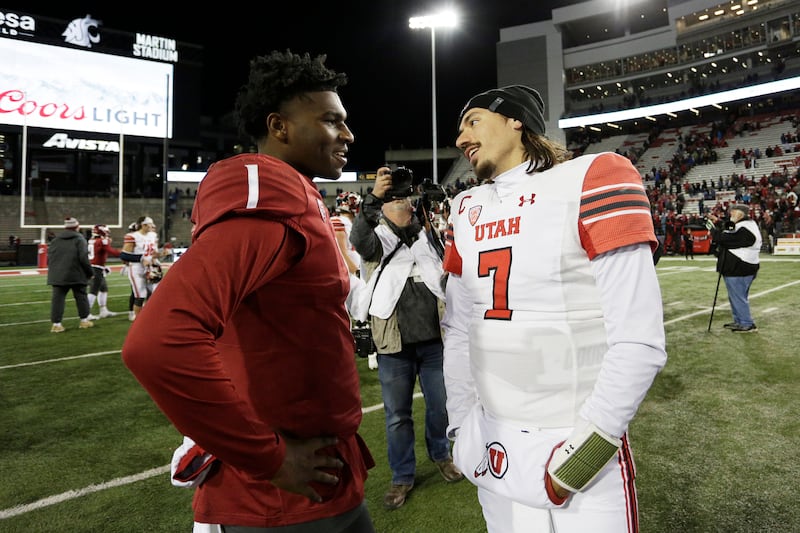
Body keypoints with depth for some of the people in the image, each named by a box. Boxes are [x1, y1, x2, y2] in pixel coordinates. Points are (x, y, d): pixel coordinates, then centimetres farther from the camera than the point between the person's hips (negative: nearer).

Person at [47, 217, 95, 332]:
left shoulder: (55, 239, 11)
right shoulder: (79, 238, -4)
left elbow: (49, 257, 12)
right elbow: (83, 258, -12)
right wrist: (89, 272, -3)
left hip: (58, 275, 4)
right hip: (76, 275, -4)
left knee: (57, 298, 3)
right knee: (81, 296, 9)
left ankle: (56, 324, 1)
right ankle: (84, 320, 17)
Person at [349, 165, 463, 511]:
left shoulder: (428, 236, 10)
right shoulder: (377, 241, 0)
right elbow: (358, 239, -23)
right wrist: (372, 198, -34)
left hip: (433, 340, 2)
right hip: (394, 344, -2)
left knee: (440, 406, 16)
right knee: (397, 416, 11)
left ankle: (440, 455, 43)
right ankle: (402, 477, 29)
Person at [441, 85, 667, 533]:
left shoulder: (592, 180, -11)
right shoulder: (467, 210, 6)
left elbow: (639, 342, -15)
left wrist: (589, 443, -14)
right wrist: (461, 427, 8)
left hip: (579, 446, -5)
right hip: (492, 442, 5)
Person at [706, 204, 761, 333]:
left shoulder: (743, 229, -20)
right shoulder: (749, 224, 13)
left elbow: (724, 238, -22)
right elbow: (729, 232, 20)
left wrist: (712, 228, -7)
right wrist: (717, 221, 14)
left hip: (738, 269, -11)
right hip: (745, 267, 11)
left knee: (738, 297, -3)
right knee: (738, 296, 19)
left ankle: (748, 324, 2)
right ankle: (739, 321, 29)